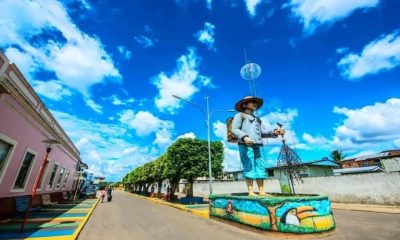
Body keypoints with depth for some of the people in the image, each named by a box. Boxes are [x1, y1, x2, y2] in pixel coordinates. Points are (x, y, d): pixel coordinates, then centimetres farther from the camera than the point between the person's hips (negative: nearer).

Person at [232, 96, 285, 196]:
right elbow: (234, 129, -3)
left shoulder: (257, 119, 29)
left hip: (257, 146, 6)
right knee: (249, 167, -9)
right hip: (245, 145, -6)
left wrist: (275, 132, -2)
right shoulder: (239, 115, 11)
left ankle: (261, 191, 7)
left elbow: (263, 132, 16)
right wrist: (244, 137, -20)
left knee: (260, 167, 2)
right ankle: (250, 191, -5)